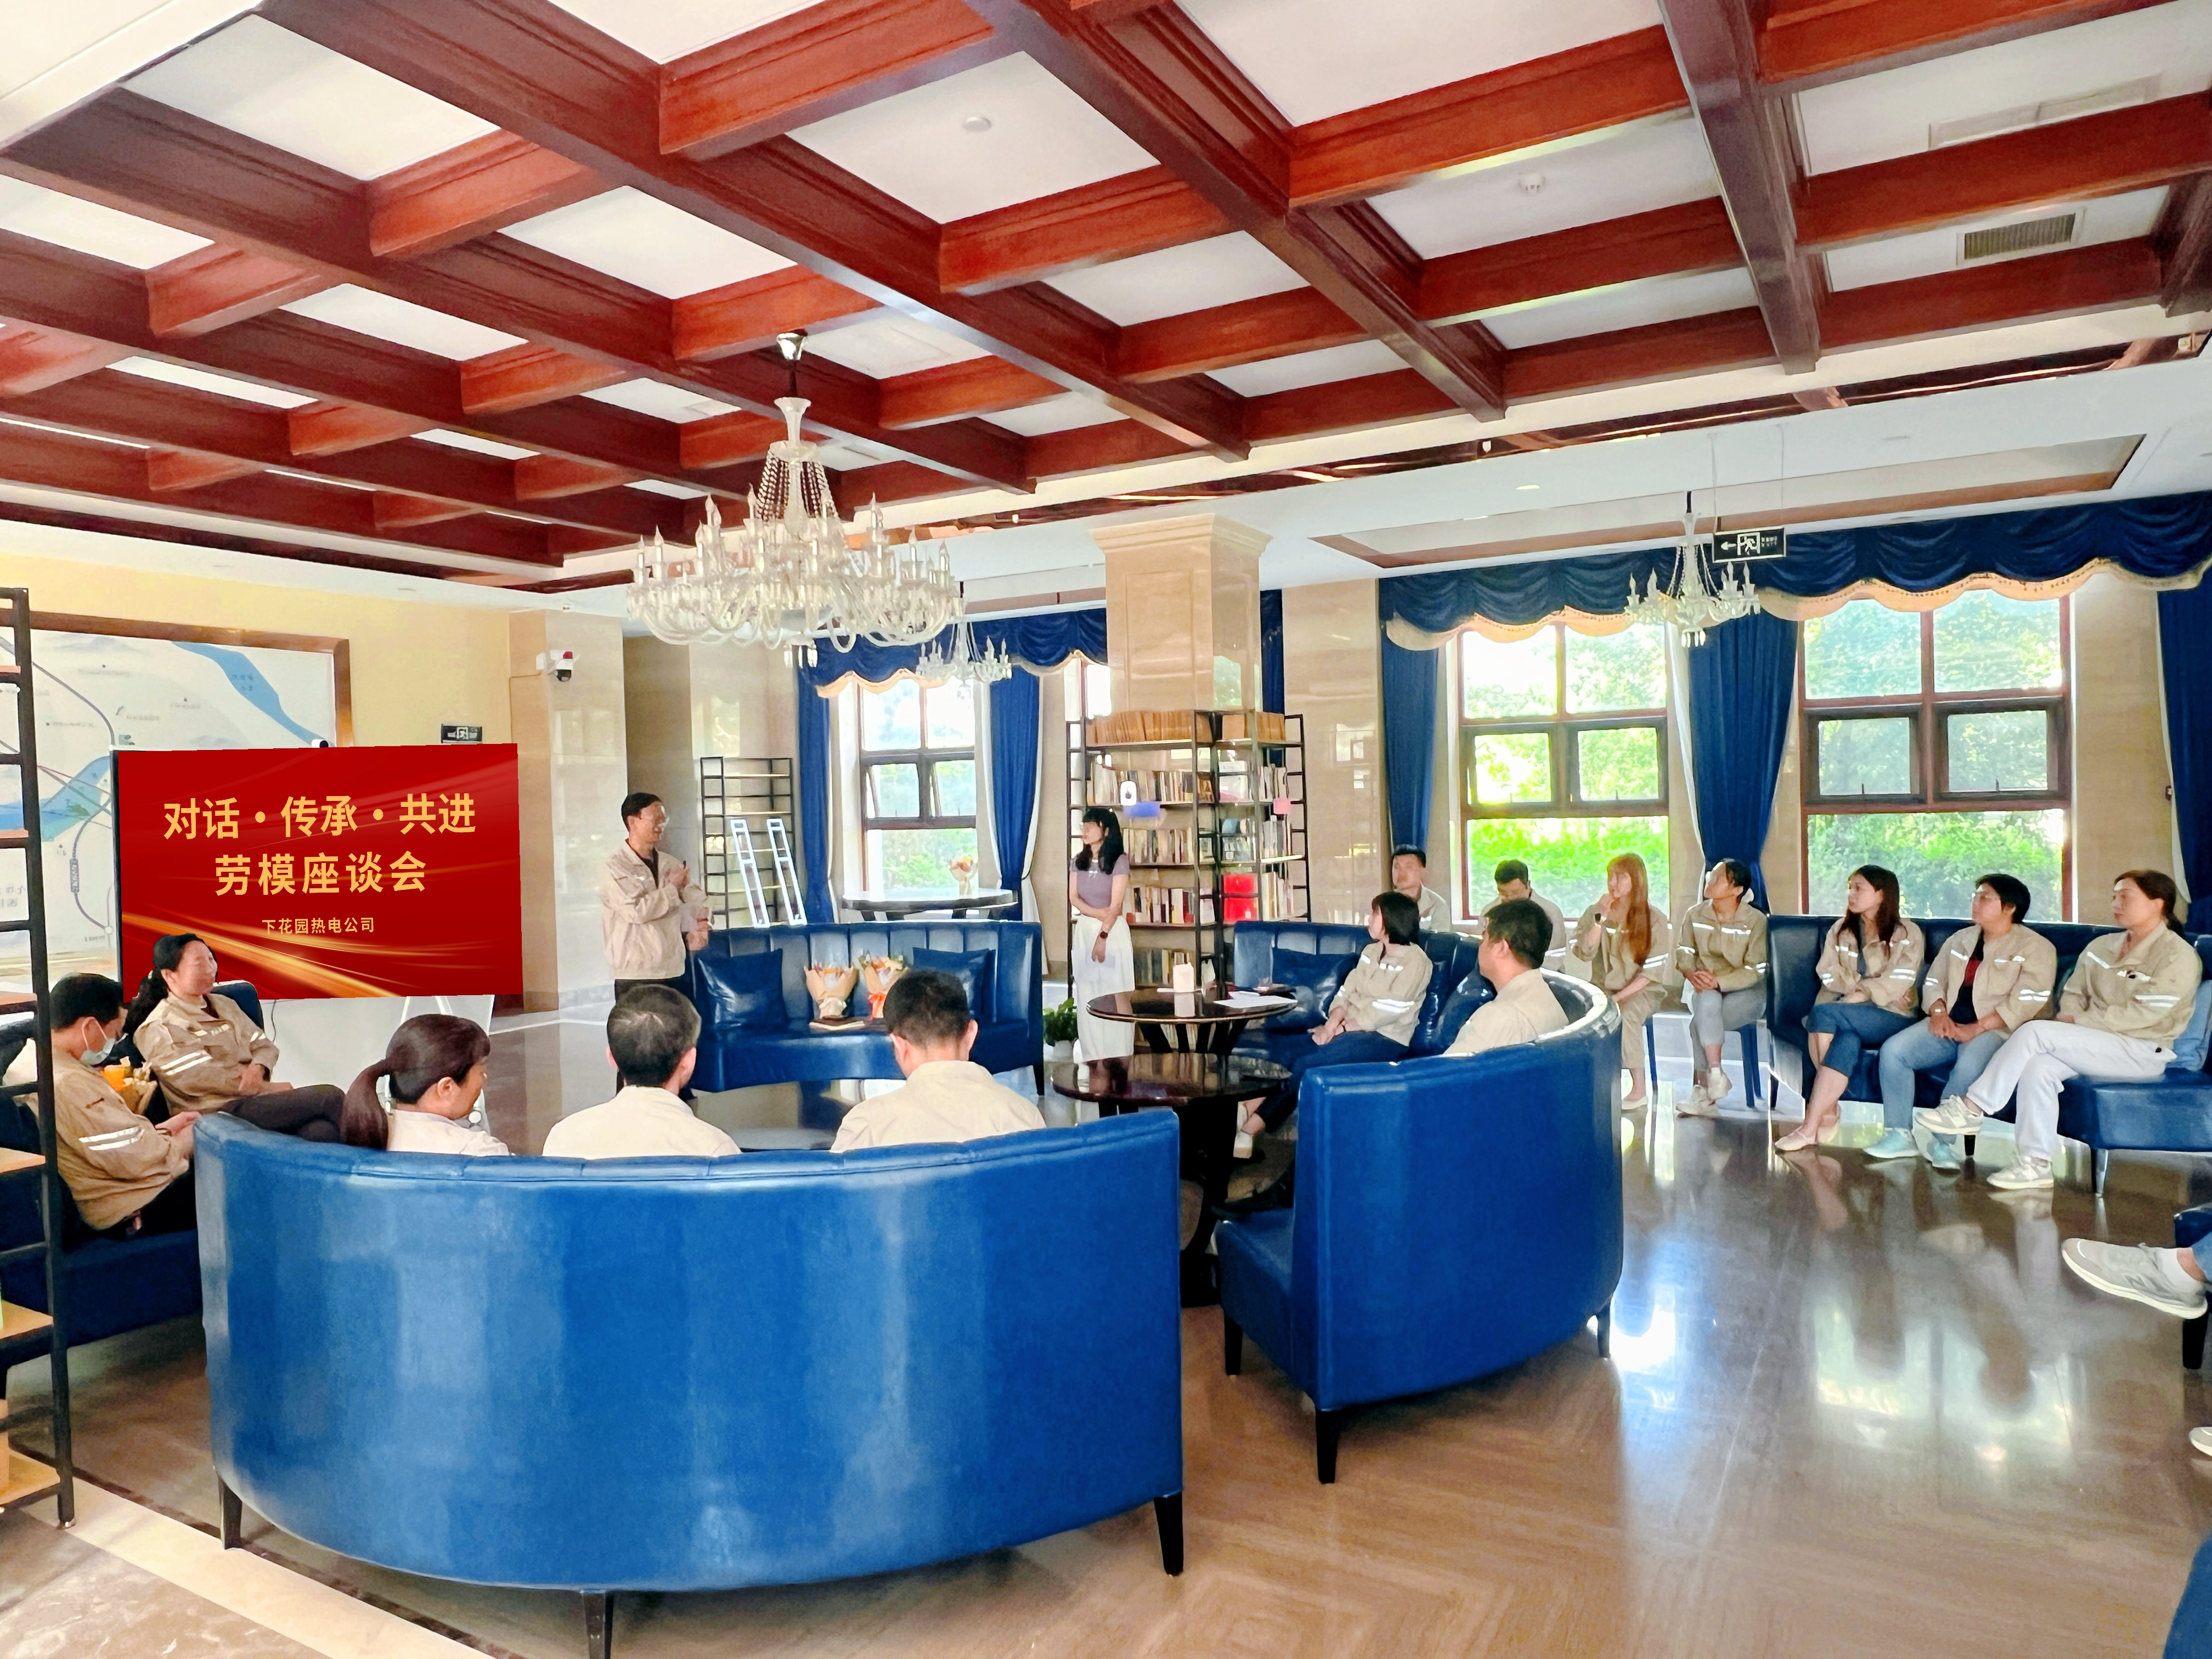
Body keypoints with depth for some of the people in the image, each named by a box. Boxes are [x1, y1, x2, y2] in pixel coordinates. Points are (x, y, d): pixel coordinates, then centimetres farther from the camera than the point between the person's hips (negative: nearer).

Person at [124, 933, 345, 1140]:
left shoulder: (224, 1005, 21)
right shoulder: (159, 1028, -2)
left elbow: (264, 1046, 20)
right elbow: (203, 1079, -12)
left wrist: (257, 1068, -5)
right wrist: (273, 1089, -11)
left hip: (256, 1097, 6)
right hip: (219, 1112, -6)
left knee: (321, 1130, -28)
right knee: (330, 1098, -25)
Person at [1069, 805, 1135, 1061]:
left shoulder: (1119, 861, -6)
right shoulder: (1077, 861, 9)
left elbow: (1116, 905, -12)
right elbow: (1073, 898, 1)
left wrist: (1103, 937, -17)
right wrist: (1099, 913, -14)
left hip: (1112, 930, -5)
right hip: (1084, 929, 5)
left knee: (1114, 993, -4)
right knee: (1087, 994, 5)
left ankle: (1117, 1058, 2)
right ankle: (1093, 1058, 11)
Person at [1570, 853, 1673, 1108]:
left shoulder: (1654, 919, -5)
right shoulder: (1595, 912, 3)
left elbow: (1652, 971, -8)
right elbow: (1584, 953, -8)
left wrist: (1619, 997, -17)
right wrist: (1601, 919, -16)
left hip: (1641, 991, -2)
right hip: (1602, 987, 3)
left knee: (1626, 1014, -34)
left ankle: (1639, 1088, -22)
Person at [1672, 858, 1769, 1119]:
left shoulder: (1756, 920, -9)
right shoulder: (1695, 915, 3)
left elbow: (1755, 972, -14)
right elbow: (1684, 953, 5)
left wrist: (1719, 981, -28)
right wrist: (1693, 975, -18)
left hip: (1746, 992, -3)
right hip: (1707, 990, 3)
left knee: (1701, 1022, -31)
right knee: (1707, 1001, -35)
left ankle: (1704, 1093, -19)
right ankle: (1715, 1077, -29)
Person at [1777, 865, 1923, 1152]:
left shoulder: (1907, 933, 4)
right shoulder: (1841, 930, 17)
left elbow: (1897, 983, -9)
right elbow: (1829, 973, 4)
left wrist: (1859, 995, -16)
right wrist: (1861, 987, -10)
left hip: (1892, 1017, -4)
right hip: (1848, 1016, 4)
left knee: (1824, 1013, -32)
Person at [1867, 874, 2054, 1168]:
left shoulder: (2035, 948, 0)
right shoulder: (1960, 939, 20)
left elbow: (2027, 1002, -11)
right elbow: (1934, 981, 18)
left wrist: (1977, 1029, -18)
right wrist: (1939, 1012, -4)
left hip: (1996, 1030, -6)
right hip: (1949, 1024, 6)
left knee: (1968, 1067, -38)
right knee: (1893, 1050, -19)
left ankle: (1943, 1142, -21)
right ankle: (1899, 1135, -14)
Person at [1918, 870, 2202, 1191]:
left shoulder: (2178, 955, -7)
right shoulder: (2101, 946, 14)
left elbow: (2141, 1014, -16)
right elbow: (2073, 993, 12)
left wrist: (2079, 1021, -15)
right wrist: (2069, 1022, -9)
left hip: (2143, 1053, -6)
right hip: (2098, 1044, 6)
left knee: (2035, 1031, -26)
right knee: (2038, 1067, -26)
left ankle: (1972, 1109, -22)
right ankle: (2035, 1164, -24)